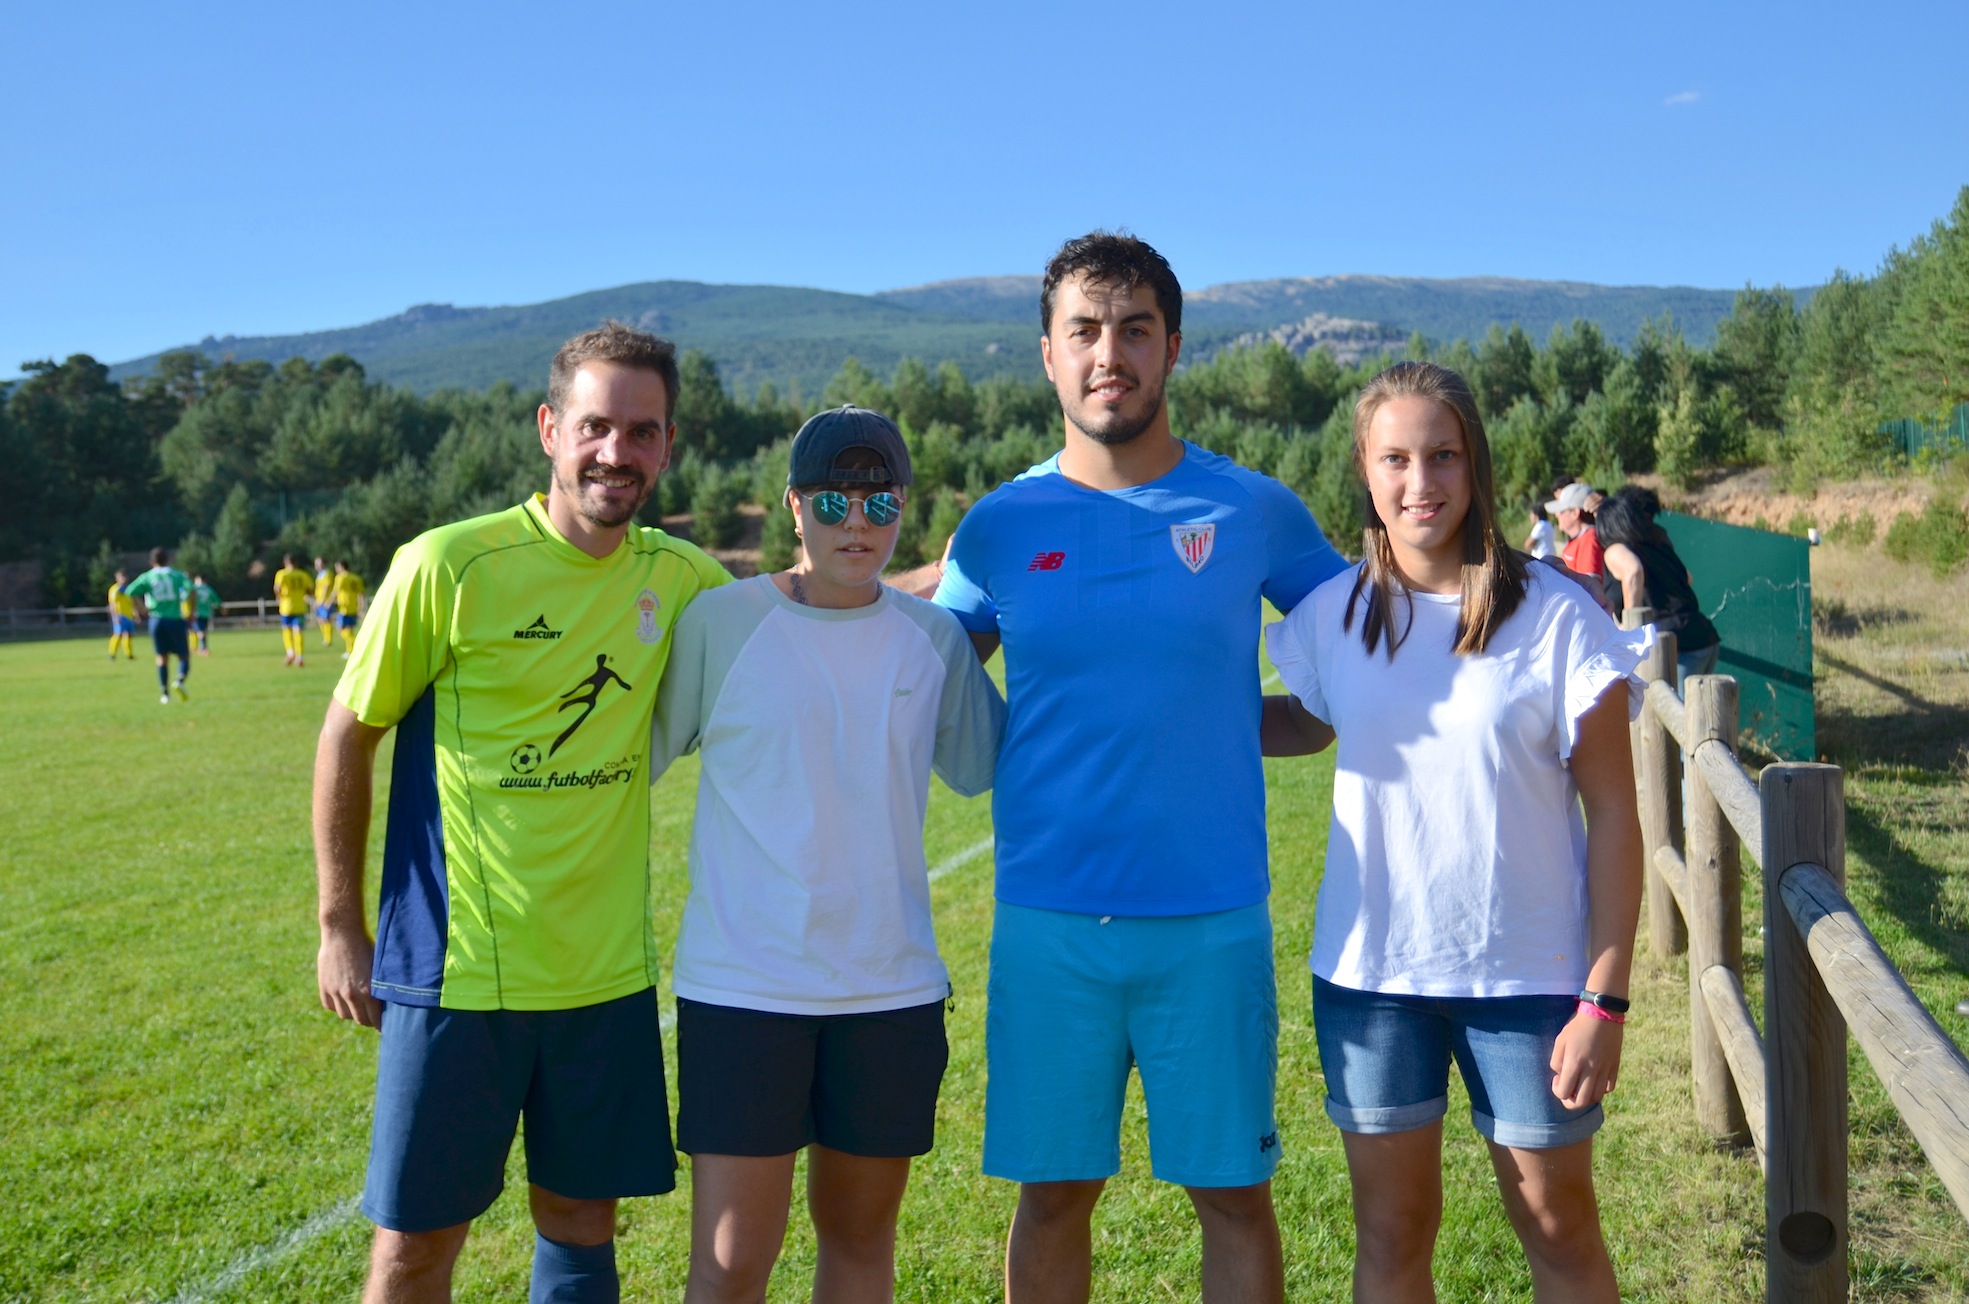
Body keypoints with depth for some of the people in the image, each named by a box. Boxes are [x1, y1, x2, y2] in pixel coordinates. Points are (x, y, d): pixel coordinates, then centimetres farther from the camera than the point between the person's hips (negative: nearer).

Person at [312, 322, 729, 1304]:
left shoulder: (677, 579, 0)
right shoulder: (447, 566, -12)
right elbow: (348, 736, -2)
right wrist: (340, 926, -1)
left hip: (607, 971, 4)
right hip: (455, 970, -3)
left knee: (580, 1221, 14)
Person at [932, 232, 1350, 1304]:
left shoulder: (1255, 512, 1)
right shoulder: (1000, 525, 3)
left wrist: (1242, 718, 1)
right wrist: (1054, 740, 2)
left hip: (1213, 920, 0)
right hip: (1047, 922, 1)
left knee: (1233, 1194, 8)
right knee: (1052, 1195, 10)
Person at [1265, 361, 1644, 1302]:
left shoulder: (1552, 616, -10)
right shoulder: (1331, 616, -1)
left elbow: (1612, 812, -7)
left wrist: (1606, 997, -10)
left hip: (1528, 976, -2)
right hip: (1370, 975, 2)